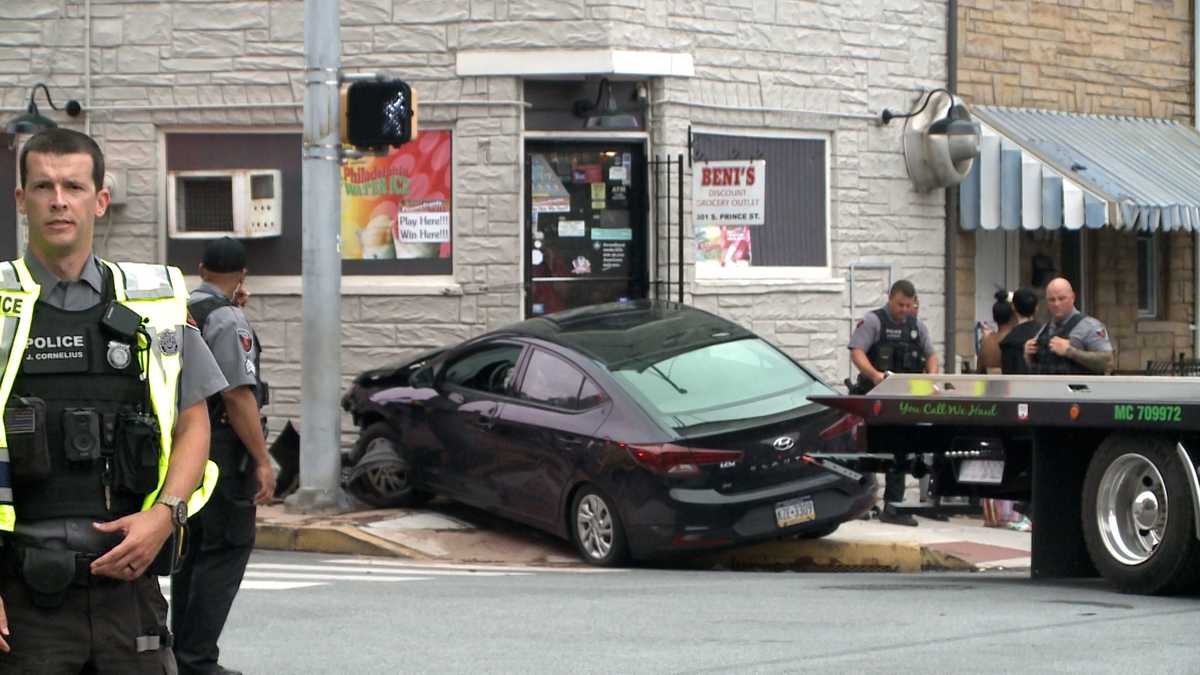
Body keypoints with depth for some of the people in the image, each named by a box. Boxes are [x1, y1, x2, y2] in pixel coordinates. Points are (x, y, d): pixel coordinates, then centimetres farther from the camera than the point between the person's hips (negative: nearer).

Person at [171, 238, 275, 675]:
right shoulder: (226, 319, -13)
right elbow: (238, 394, -20)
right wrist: (262, 460, -18)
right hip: (219, 451, -9)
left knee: (191, 549, 15)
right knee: (226, 549, -5)